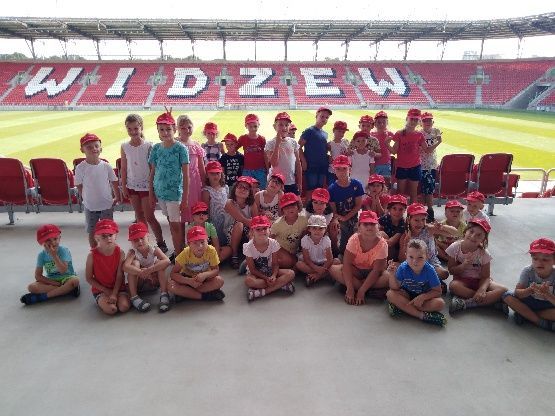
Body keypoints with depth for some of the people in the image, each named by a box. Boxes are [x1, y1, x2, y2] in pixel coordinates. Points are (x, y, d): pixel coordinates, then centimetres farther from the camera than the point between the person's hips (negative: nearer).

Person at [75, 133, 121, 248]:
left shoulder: (106, 166, -8)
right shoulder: (80, 168, -10)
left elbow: (114, 182, 2)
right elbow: (79, 187, -1)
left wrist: (117, 198, 5)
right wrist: (87, 199, 0)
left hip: (107, 205, 0)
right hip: (90, 206, 0)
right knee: (92, 232, 12)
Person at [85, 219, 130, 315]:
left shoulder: (120, 252, -9)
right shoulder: (92, 255, -11)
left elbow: (120, 276, -10)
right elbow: (89, 278, -5)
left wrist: (114, 294, -19)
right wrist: (106, 290, -10)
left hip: (118, 287, 1)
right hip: (100, 289, -1)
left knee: (124, 307, -23)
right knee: (111, 310, -26)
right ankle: (102, 302, 6)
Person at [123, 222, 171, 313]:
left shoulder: (154, 249, -15)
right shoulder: (132, 252, -16)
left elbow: (167, 261, -34)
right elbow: (125, 267, -38)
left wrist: (150, 270, -44)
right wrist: (142, 272, -46)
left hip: (154, 281, 1)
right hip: (139, 283, -1)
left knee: (158, 262, -25)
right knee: (135, 263, -26)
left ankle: (164, 294, -25)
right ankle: (134, 297, -25)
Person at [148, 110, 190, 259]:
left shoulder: (180, 148, -10)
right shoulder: (156, 148, 3)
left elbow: (185, 175, -9)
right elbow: (153, 172, 10)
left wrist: (185, 197, -10)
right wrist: (151, 193, 9)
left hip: (174, 191, -5)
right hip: (160, 191, 5)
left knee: (175, 224, -1)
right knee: (171, 222, 15)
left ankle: (178, 255, 11)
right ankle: (177, 250, 27)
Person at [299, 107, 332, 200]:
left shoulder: (325, 134, 15)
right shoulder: (309, 131, -6)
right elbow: (299, 146, -10)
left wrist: (328, 160, 6)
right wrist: (303, 161, -15)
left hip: (323, 167, 7)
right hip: (311, 166, -7)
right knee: (311, 189, -4)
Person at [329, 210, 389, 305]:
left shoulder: (382, 244, -19)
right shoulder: (354, 239, -17)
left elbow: (376, 271, -22)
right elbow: (346, 264, -21)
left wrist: (361, 291, -30)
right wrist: (350, 289, -32)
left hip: (371, 273, -1)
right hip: (355, 271, 1)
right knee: (333, 269, -26)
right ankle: (371, 291, -22)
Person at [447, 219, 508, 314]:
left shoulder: (484, 254, -11)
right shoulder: (455, 247, -12)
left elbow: (485, 277, -11)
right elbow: (451, 270, -5)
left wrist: (482, 289, -32)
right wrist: (464, 265, -25)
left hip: (479, 281, 1)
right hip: (462, 280, -1)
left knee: (503, 290, -25)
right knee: (453, 285, -38)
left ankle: (465, 303, -32)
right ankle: (491, 300, -24)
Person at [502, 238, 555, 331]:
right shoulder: (528, 271, -15)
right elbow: (517, 293, -20)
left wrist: (547, 295, -46)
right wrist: (529, 290, -41)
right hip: (529, 302, 1)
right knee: (507, 296, -25)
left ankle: (525, 314, -19)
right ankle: (540, 322, -21)